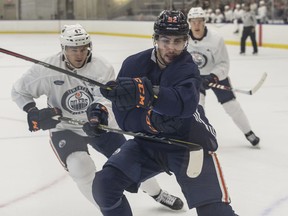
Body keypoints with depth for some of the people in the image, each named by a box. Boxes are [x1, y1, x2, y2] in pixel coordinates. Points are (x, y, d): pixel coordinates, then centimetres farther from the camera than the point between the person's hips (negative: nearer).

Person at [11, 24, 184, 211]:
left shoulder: (102, 67, -16)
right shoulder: (47, 70, -18)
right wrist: (33, 112, -20)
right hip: (65, 129, -2)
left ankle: (156, 192, 34)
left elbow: (106, 95, -26)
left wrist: (99, 108, -48)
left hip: (98, 124, 2)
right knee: (81, 167, -26)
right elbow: (19, 91, -5)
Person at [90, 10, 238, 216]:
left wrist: (144, 93, -55)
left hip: (188, 142, -3)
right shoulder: (134, 64, -7)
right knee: (104, 184, -10)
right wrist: (150, 120, -30)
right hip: (147, 141, 4)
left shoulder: (187, 69, -16)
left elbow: (184, 103, -40)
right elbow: (123, 116, -10)